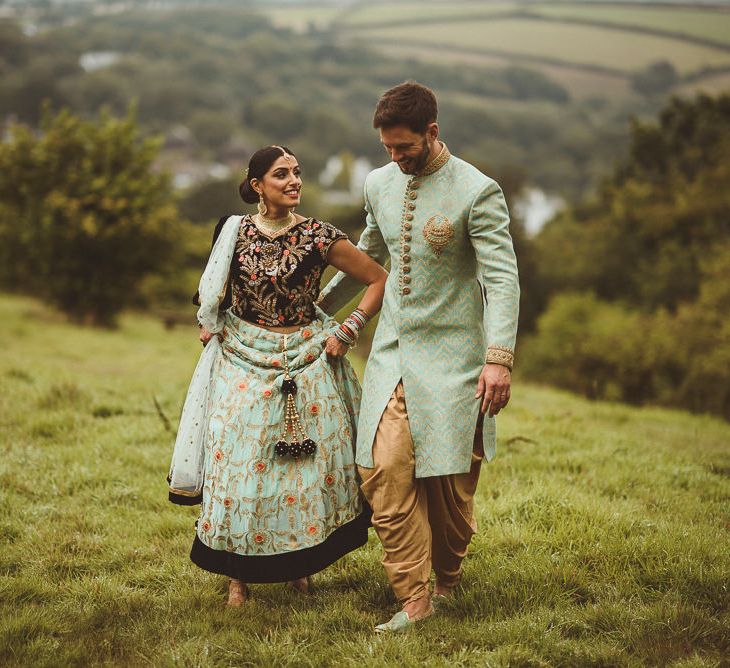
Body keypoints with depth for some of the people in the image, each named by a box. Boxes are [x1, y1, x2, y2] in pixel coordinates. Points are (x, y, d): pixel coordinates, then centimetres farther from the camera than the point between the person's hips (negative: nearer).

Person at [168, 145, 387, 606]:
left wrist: (348, 331, -5)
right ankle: (240, 575, 13)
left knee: (310, 465, 4)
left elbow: (380, 280, 1)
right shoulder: (234, 232, 0)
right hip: (244, 361, 1)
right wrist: (210, 324, 5)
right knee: (238, 463, -1)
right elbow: (215, 293, 21)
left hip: (306, 361, -1)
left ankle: (301, 563, 24)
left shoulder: (319, 236, -6)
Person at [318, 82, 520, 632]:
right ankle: (414, 598, 0)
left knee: (449, 479, 1)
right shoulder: (379, 184, 8)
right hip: (392, 353, 5)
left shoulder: (477, 192, -10)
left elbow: (503, 279, -15)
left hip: (451, 357, -5)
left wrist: (499, 358, -26)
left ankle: (448, 581, 26)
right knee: (384, 473, -7)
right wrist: (318, 306, 31)